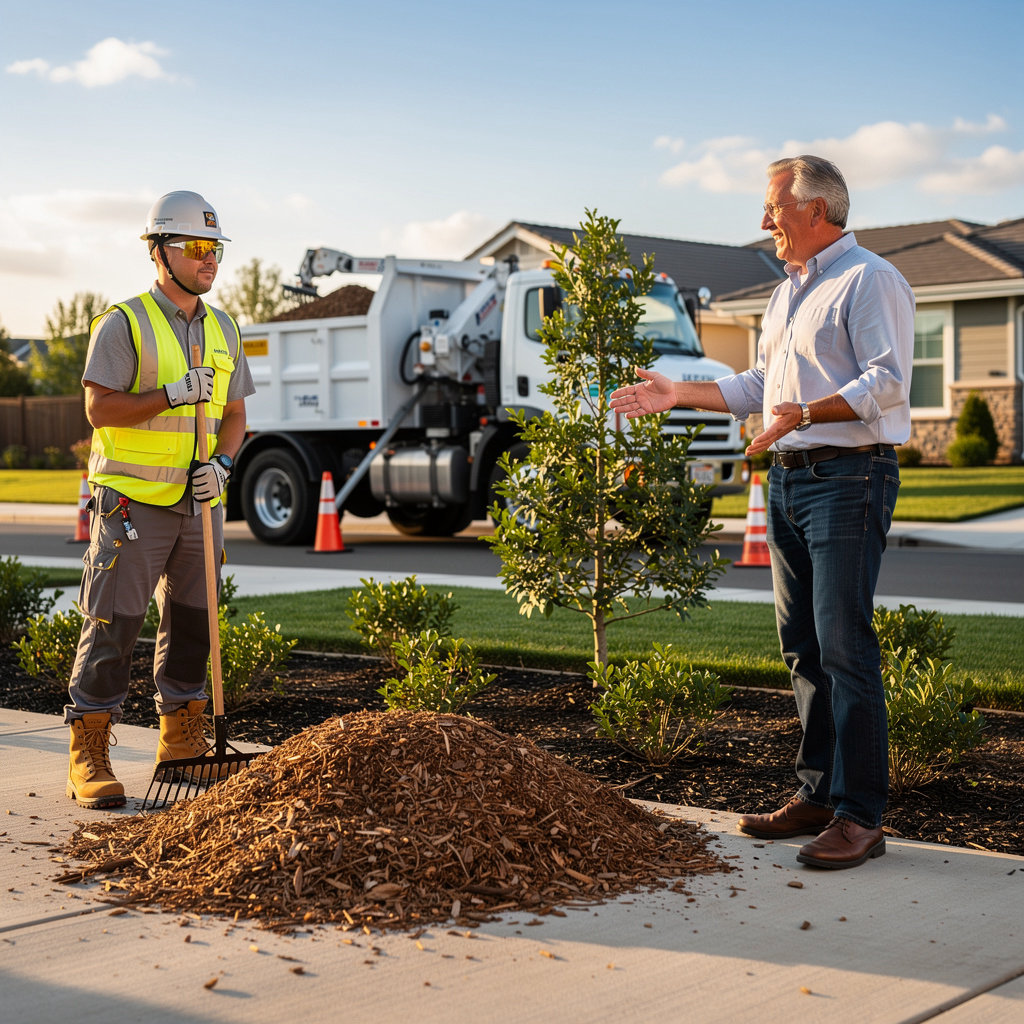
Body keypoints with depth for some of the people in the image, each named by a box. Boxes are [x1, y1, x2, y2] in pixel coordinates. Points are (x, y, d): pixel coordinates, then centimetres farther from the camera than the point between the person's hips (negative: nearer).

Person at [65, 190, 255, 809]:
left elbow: (234, 413, 12)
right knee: (113, 626, -6)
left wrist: (222, 462, -6)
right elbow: (100, 409, -13)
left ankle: (182, 743, 25)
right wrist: (173, 395, -21)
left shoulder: (223, 330, 12)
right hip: (132, 502, -6)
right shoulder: (124, 324, -7)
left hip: (198, 503, 6)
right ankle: (89, 758, 0)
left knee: (193, 624, 12)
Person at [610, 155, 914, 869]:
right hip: (788, 480, 9)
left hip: (849, 476, -9)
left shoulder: (870, 280, -7)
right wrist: (678, 394, 24)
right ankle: (818, 795, 17)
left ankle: (860, 816, -9)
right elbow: (761, 386, 29)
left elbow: (887, 382, -18)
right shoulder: (789, 292, 22)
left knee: (844, 643, -12)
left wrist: (806, 413, -29)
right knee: (802, 644, 10)